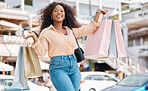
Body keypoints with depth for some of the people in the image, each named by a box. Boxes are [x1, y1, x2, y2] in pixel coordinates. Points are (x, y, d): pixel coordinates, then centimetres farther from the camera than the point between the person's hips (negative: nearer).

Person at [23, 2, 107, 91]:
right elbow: (42, 51, -8)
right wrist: (35, 38, -22)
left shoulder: (71, 31, 15)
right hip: (58, 68, -5)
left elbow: (91, 28, 24)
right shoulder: (46, 32, 3)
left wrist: (98, 12, 27)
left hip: (74, 67, 5)